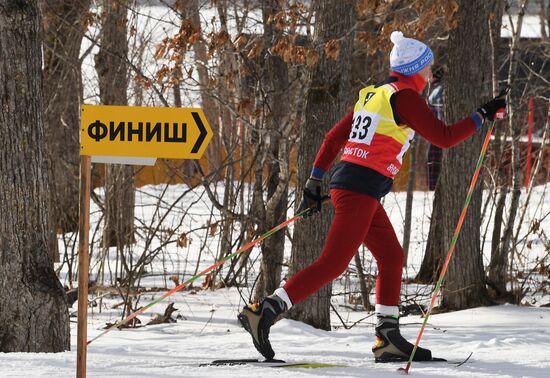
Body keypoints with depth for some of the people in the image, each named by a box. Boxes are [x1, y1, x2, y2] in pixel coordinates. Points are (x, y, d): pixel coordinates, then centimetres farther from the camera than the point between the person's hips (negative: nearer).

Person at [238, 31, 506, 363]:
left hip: (346, 184, 10)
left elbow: (334, 138, 19)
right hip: (362, 189, -10)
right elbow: (444, 137, -10)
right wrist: (483, 117, 1)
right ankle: (264, 311, -19)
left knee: (392, 258, 15)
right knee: (333, 264, -12)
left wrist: (315, 183, 20)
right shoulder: (404, 97, -7)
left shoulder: (374, 95, 19)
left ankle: (388, 338, 13)